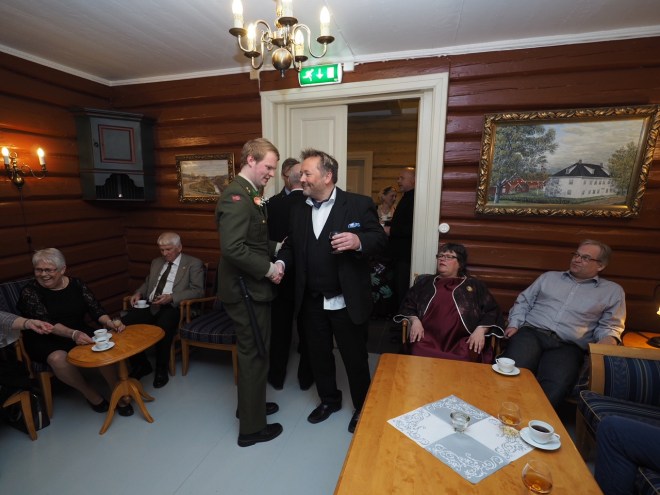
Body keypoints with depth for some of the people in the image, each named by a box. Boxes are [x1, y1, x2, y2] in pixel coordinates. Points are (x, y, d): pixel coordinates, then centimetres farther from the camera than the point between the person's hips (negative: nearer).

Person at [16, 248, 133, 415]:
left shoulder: (76, 284, -1)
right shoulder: (30, 291, -10)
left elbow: (95, 308, -6)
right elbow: (46, 323, -22)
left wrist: (109, 322, -29)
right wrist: (73, 334, -40)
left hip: (79, 332, 2)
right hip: (45, 340, -2)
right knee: (59, 358, -34)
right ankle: (89, 392, -10)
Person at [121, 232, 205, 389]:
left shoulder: (194, 264, 0)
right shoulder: (156, 262, 22)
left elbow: (198, 290, -8)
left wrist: (171, 297, -20)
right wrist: (139, 293, 5)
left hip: (173, 307, -6)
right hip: (150, 306, 6)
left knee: (162, 328, -35)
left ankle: (161, 370, -8)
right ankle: (141, 364, 4)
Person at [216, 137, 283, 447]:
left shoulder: (250, 195, 12)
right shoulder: (237, 196, -20)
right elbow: (232, 248, -29)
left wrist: (275, 253, 3)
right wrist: (268, 269, -20)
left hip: (252, 287, 10)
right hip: (246, 290, -10)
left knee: (252, 353, 23)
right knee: (255, 356, 5)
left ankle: (251, 404, 45)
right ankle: (251, 427, 25)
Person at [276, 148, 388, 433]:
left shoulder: (359, 204, -9)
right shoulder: (298, 209, 6)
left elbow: (380, 239, -9)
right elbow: (291, 245, 11)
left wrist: (358, 241, -29)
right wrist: (281, 263, -9)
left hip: (347, 302, -4)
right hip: (311, 301, 5)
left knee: (355, 358, 13)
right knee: (318, 354, 20)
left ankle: (362, 408, 40)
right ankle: (329, 399, 46)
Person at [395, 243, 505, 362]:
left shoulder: (475, 285, 19)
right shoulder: (425, 282, 22)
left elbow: (492, 311, 12)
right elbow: (407, 304, 18)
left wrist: (481, 330, -5)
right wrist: (414, 320, -2)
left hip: (462, 341, 0)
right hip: (428, 338, 1)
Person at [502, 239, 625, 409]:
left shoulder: (613, 291, 20)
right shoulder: (549, 277, 22)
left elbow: (610, 326, 16)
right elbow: (523, 301, 21)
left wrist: (607, 341, -8)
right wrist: (514, 324, 5)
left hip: (567, 346, -1)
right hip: (531, 333, 1)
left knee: (554, 390, -33)